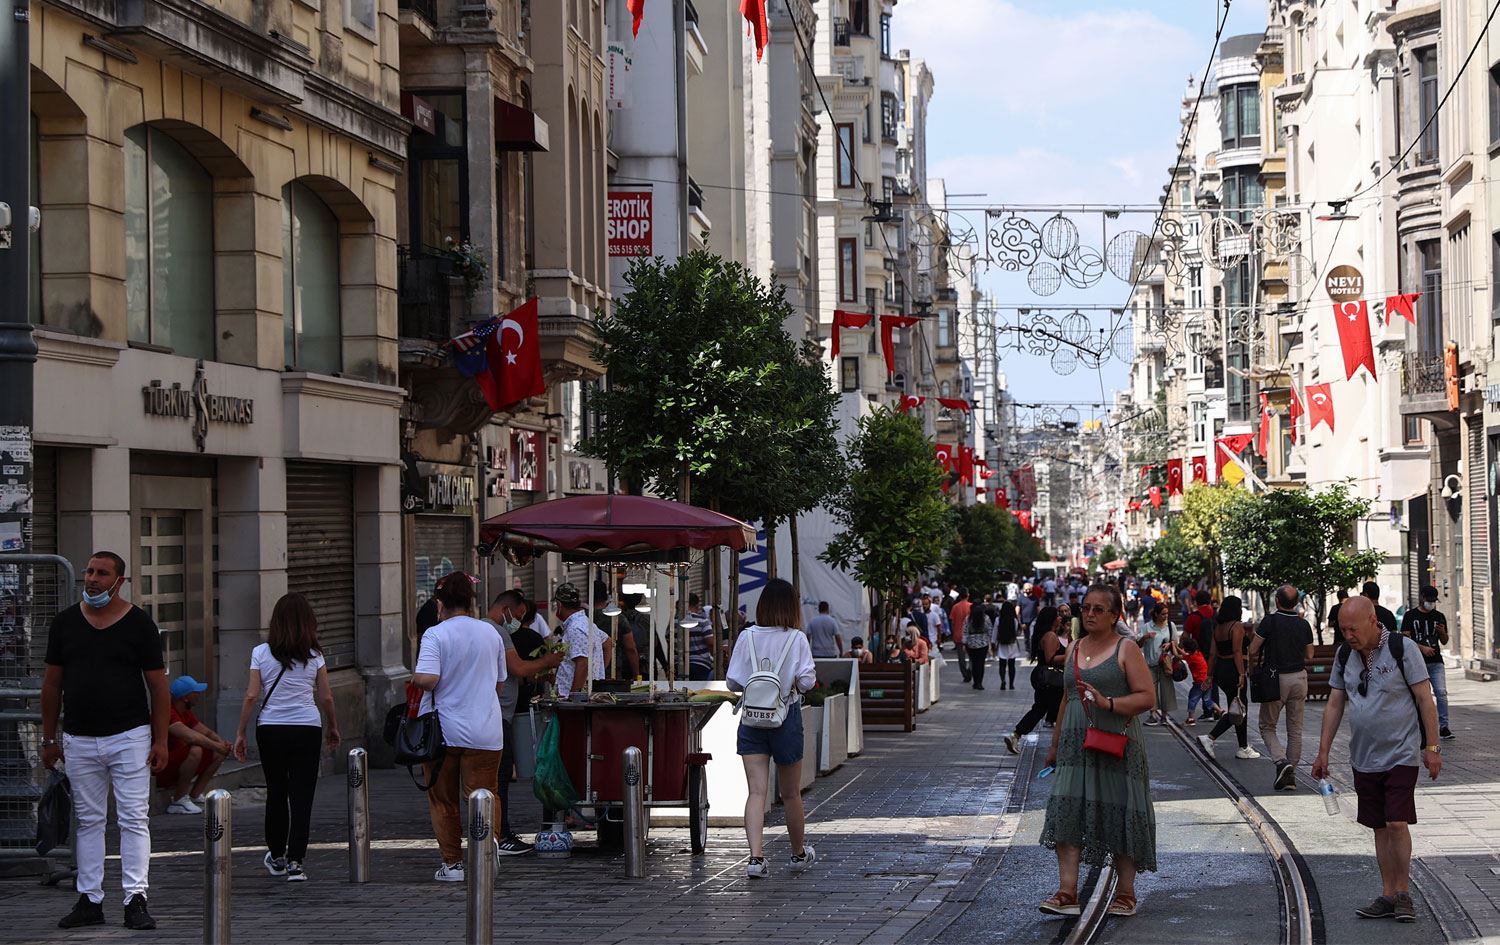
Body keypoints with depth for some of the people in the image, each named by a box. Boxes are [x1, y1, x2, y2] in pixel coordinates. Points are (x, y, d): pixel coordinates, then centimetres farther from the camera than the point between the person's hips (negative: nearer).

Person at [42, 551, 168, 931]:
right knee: (88, 820, 7)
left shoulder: (139, 624, -1)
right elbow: (52, 683, 12)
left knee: (133, 819, -4)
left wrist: (160, 740, -5)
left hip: (129, 736, -3)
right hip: (79, 740, 3)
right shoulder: (65, 622, 7)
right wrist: (49, 738, 9)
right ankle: (89, 900, 12)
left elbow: (158, 686, 0)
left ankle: (136, 900, -4)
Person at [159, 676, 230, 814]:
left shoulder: (186, 713, 10)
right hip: (161, 770, -10)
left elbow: (207, 732, 14)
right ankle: (179, 800, -21)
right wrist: (217, 746, -25)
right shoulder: (168, 713, -23)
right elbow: (191, 736, -35)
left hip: (178, 763, 10)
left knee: (219, 754, 4)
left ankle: (194, 796, 2)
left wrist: (221, 743, -8)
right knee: (195, 750, -34)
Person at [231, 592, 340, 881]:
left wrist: (240, 733, 3)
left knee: (276, 793, 15)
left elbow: (251, 696, -4)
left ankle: (276, 856, 28)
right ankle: (295, 862, -6)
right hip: (307, 729, -1)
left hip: (270, 730, 1)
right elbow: (326, 697, 3)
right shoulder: (314, 656, 0)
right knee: (302, 795, 0)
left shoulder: (261, 653, -2)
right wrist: (333, 727, 18)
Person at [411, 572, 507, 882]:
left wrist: (413, 677, -1)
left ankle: (452, 863, 13)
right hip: (485, 733, 3)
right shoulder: (491, 633, 5)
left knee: (443, 800, 11)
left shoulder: (435, 635, -10)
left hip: (442, 731, -2)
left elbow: (427, 679, -23)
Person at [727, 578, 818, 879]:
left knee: (757, 791, -4)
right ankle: (799, 853, 32)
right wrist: (807, 678, 9)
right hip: (786, 718, -1)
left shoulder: (747, 637, -3)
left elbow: (733, 682, -3)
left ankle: (756, 857, -18)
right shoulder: (797, 639, -8)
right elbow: (807, 681, -13)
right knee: (790, 793, 14)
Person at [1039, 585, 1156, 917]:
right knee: (1066, 813, -9)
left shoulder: (1126, 649, -2)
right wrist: (1055, 744, 23)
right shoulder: (1074, 650, 16)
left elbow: (1147, 697, -9)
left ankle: (1125, 894, 13)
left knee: (1119, 816, 1)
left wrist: (1108, 703, -22)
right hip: (1076, 747, 5)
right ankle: (1067, 893, -13)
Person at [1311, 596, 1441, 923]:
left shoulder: (1403, 649, -10)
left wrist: (1431, 747, -10)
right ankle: (1388, 896, 14)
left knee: (1397, 823, -12)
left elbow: (1425, 700, -8)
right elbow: (1334, 705, 11)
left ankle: (1403, 893, 2)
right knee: (1380, 827, 8)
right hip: (1364, 758, 5)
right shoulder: (1344, 656, 6)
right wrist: (1323, 752, 9)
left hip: (1401, 754, -5)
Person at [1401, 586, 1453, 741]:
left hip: (1436, 662, 2)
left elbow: (1444, 642, 18)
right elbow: (1406, 638, -5)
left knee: (1441, 692, -10)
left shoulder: (1439, 617, 13)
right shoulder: (1410, 616, 3)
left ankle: (1443, 726, -9)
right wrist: (1422, 648, -18)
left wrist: (1442, 632, -5)